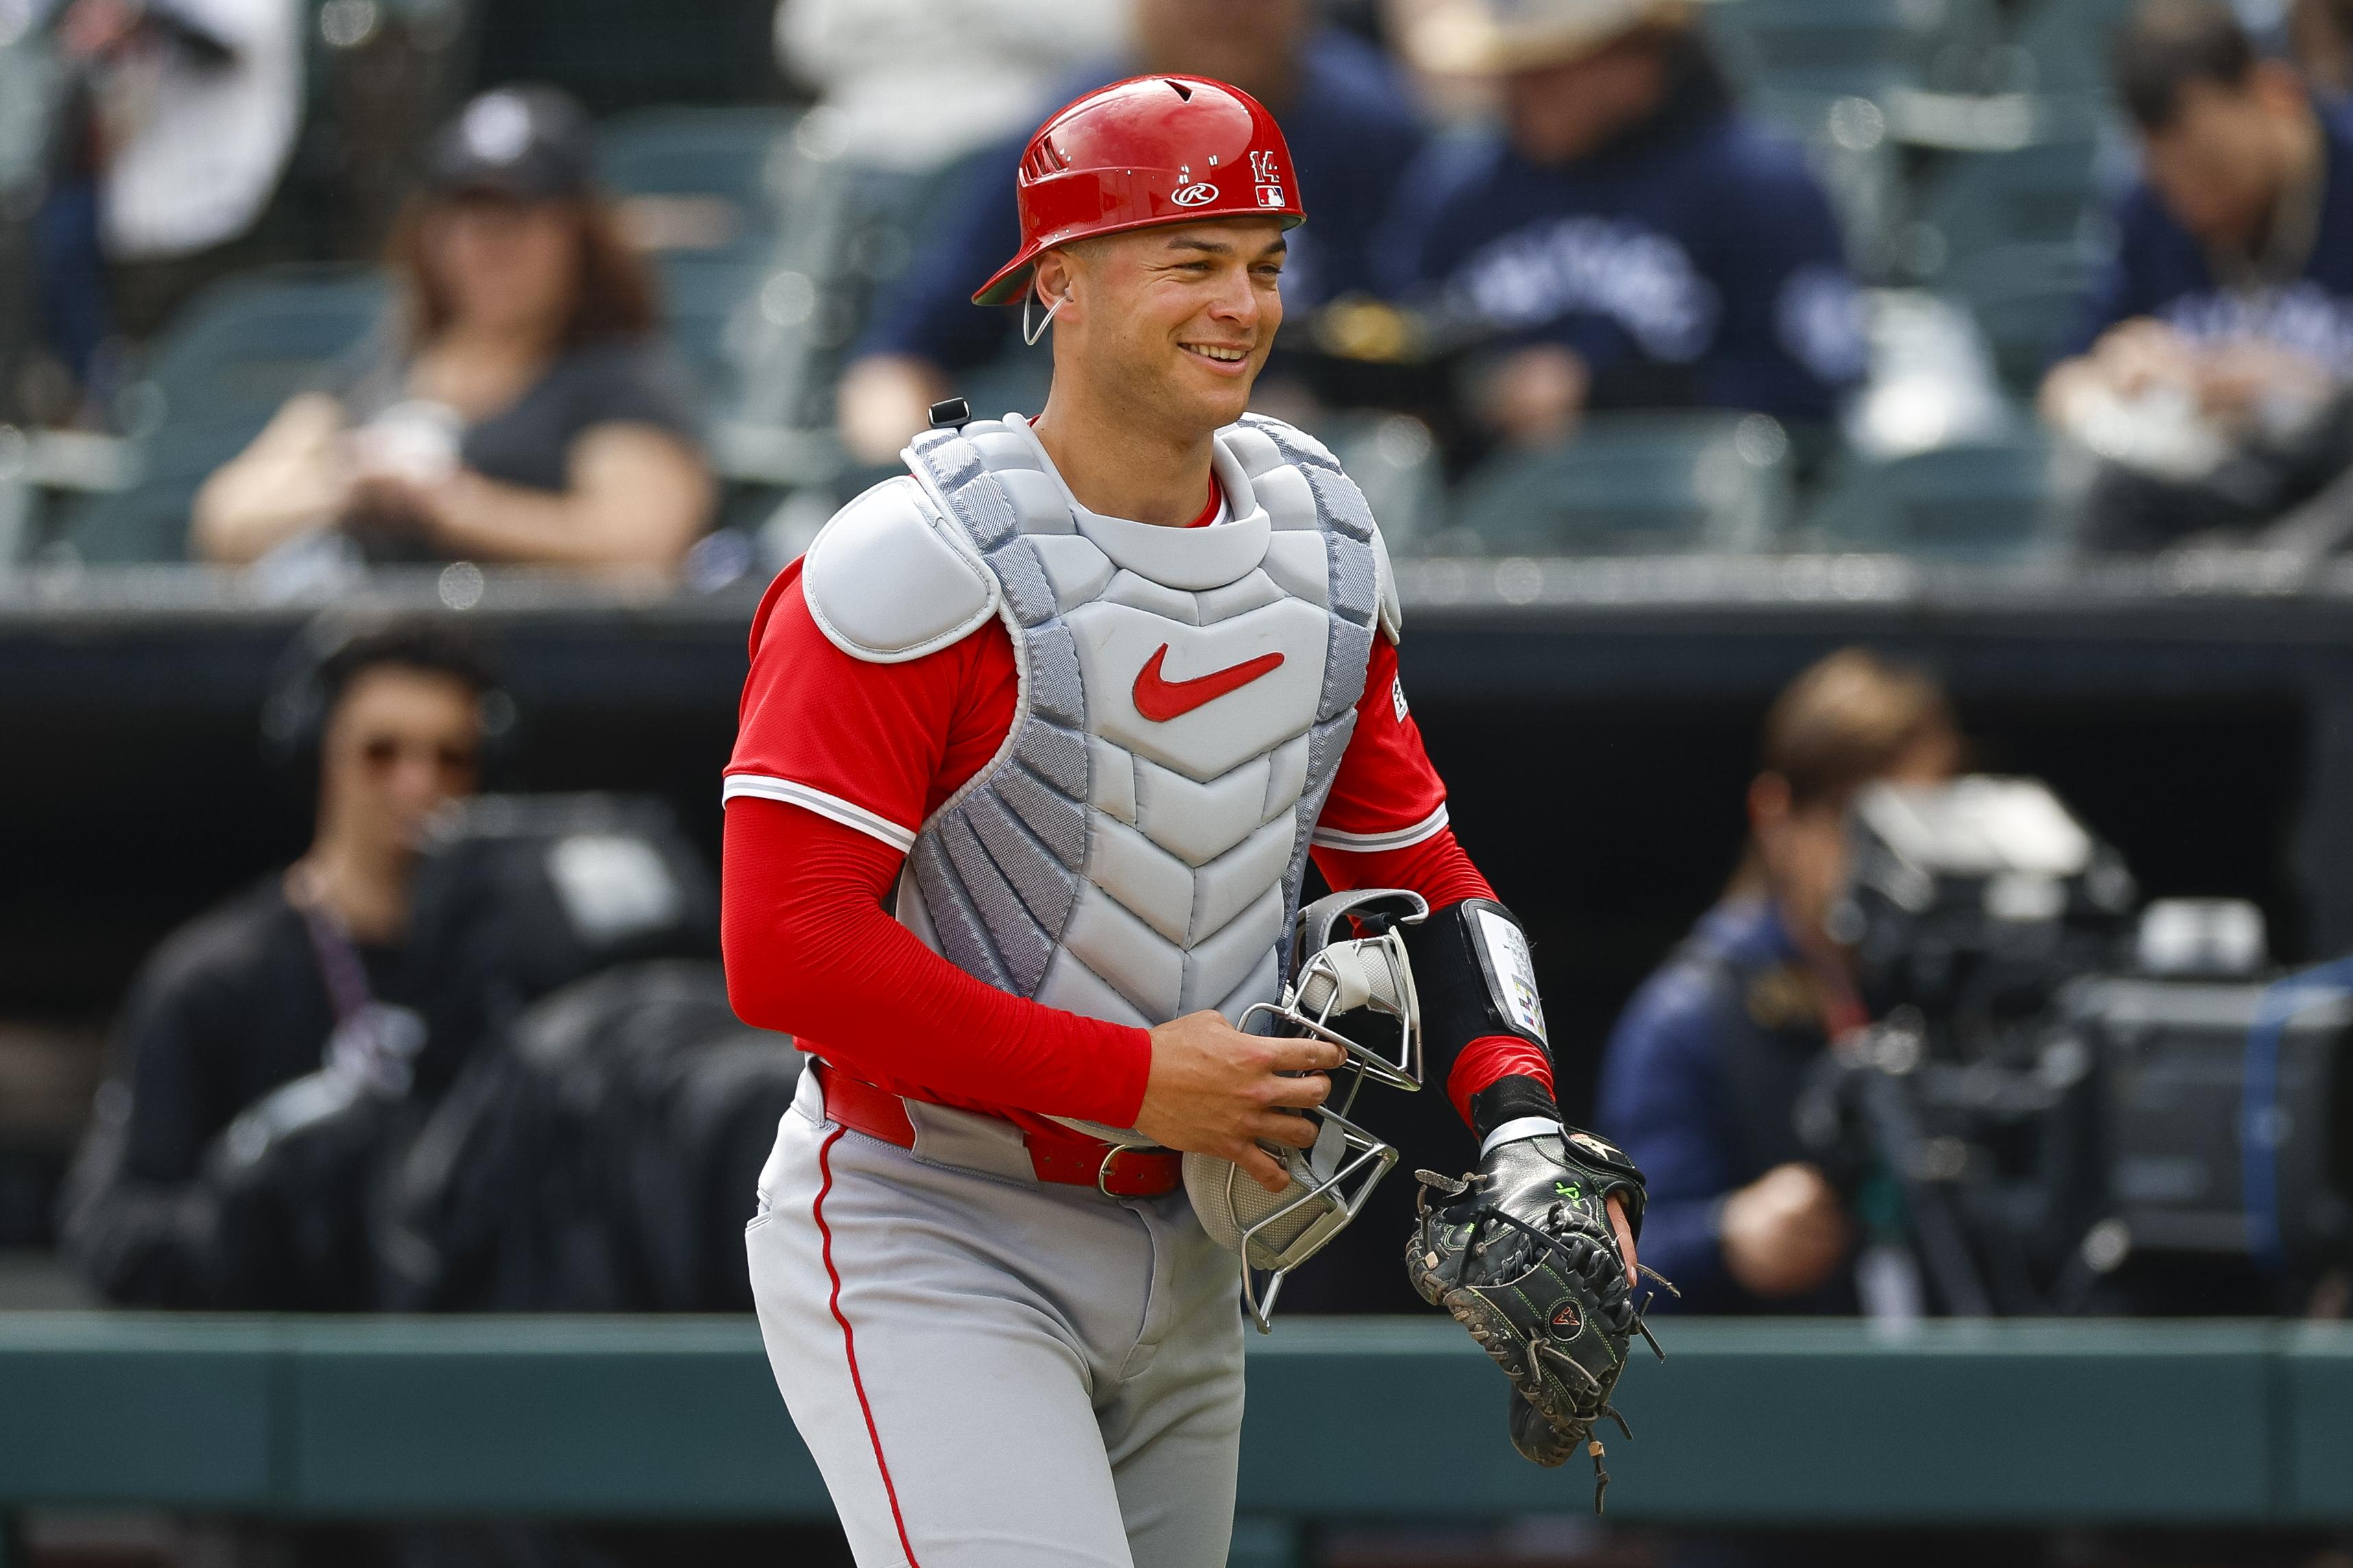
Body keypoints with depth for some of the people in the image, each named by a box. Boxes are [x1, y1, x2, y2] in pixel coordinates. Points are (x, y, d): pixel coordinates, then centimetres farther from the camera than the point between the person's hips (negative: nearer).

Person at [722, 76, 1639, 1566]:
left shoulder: (1321, 541, 6)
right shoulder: (922, 565, -18)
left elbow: (1420, 877, 14)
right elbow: (786, 950, -22)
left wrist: (1523, 1126, -5)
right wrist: (1135, 1081, -21)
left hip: (1184, 1257, 8)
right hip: (925, 1256, -7)